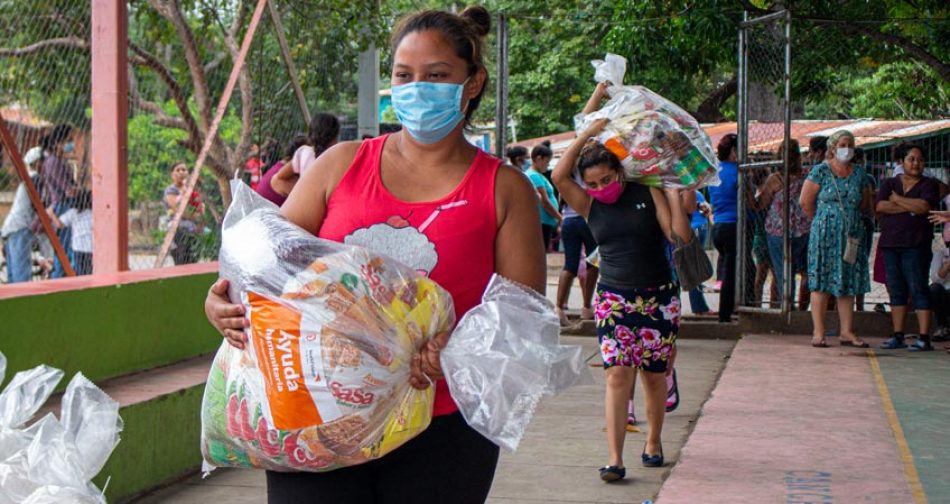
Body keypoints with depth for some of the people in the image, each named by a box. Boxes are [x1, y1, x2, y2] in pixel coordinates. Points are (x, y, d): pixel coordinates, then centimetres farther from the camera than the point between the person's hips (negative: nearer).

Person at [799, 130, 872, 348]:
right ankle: (818, 332, -1)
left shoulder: (859, 173, 10)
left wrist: (849, 216, 9)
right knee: (821, 282, -4)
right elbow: (805, 201, -2)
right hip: (825, 235, -4)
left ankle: (846, 332, 10)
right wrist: (821, 221, 5)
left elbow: (865, 202, 18)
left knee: (849, 283, 5)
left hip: (851, 235, 4)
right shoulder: (821, 171, -2)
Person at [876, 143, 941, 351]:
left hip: (915, 245, -4)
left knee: (918, 289, -8)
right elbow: (880, 206, -2)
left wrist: (897, 200, -2)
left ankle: (924, 338, -9)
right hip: (890, 243, 4)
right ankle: (898, 336, 10)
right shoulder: (889, 184, 15)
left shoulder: (929, 184, 5)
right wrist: (909, 207, -9)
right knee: (896, 290, 5)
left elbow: (925, 206, -14)